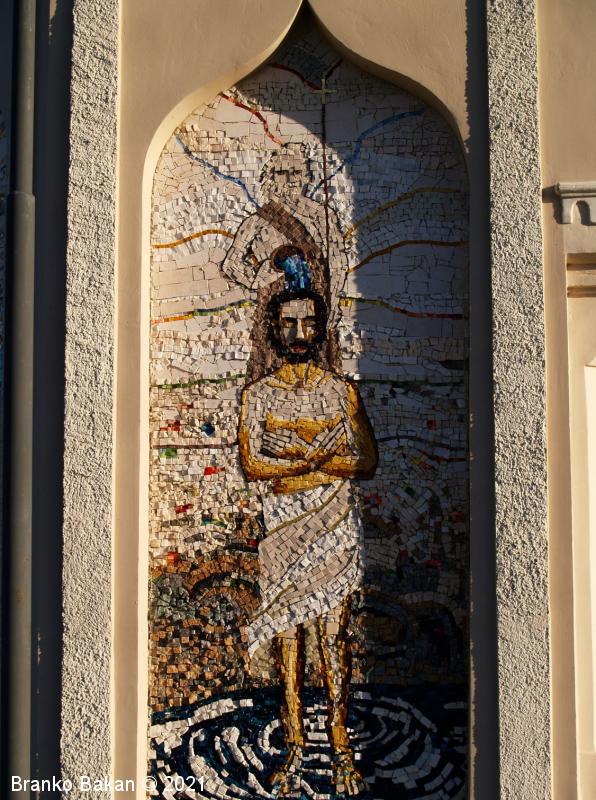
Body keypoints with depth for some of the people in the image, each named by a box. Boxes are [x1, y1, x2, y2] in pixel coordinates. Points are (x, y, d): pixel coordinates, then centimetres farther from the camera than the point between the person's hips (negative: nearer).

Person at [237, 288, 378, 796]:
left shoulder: (342, 390, 7)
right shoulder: (259, 394, 7)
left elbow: (367, 462, -2)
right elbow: (251, 464, -5)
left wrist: (290, 460, -11)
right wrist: (320, 456, -13)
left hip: (334, 526, 0)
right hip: (282, 527, 1)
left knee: (334, 635, 2)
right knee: (287, 634, 4)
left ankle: (341, 746, 12)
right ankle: (295, 749, 15)